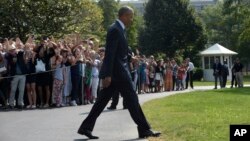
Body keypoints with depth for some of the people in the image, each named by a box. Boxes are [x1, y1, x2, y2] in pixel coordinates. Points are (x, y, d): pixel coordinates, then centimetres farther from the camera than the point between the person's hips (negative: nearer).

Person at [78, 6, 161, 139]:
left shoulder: (117, 29, 16)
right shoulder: (115, 29, -15)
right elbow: (110, 54, -21)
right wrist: (107, 75, -24)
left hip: (115, 71, 10)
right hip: (117, 72, -10)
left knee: (102, 101, 8)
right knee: (132, 99, -3)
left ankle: (86, 127, 9)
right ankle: (144, 129, 5)